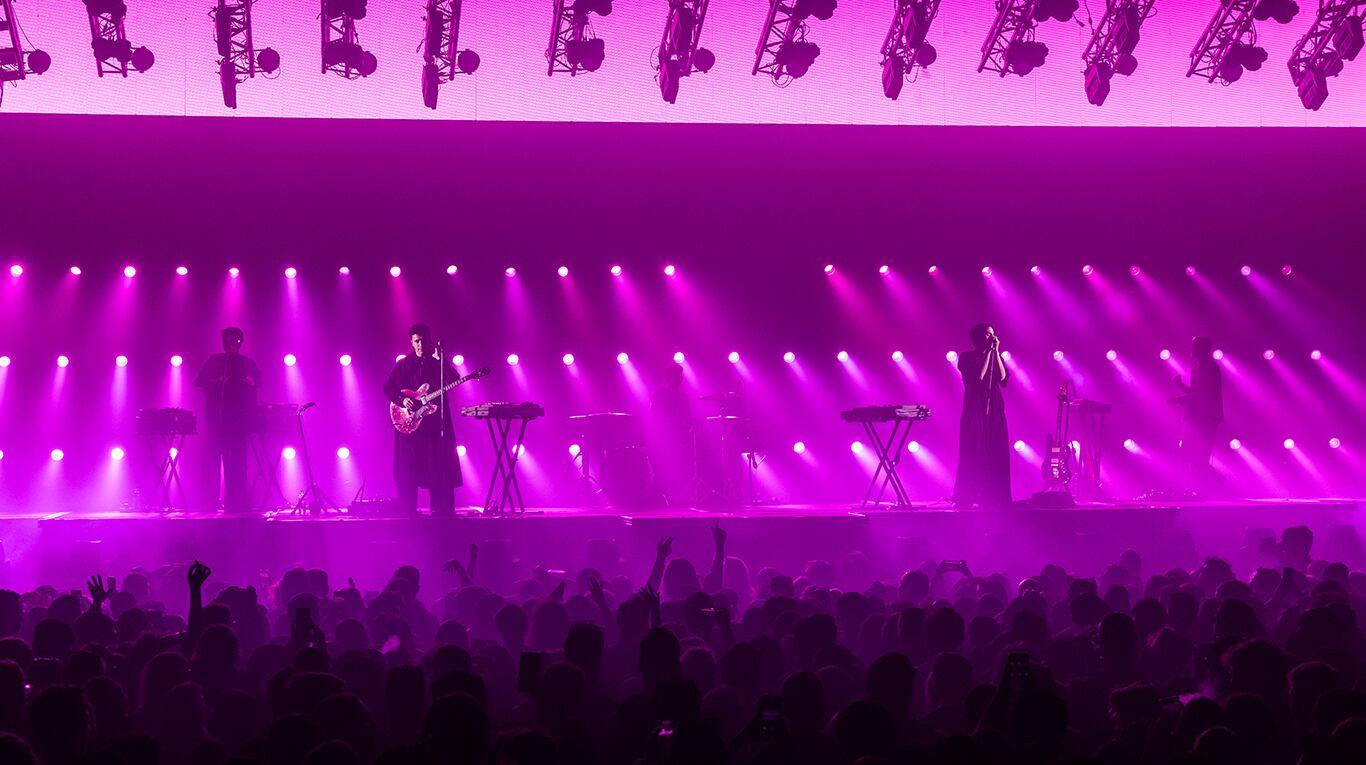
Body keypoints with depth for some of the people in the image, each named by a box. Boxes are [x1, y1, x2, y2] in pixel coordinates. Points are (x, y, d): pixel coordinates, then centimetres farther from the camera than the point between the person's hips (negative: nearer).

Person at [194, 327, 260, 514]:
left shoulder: (248, 364, 16)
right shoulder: (215, 361, 15)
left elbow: (258, 383, 7)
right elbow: (198, 382, 9)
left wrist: (251, 382, -15)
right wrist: (214, 382, -10)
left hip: (240, 419, -1)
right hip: (217, 417, 1)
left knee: (238, 460, -8)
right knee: (216, 458, -4)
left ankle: (239, 503, -9)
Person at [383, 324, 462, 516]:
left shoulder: (438, 362, 9)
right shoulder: (403, 364, 9)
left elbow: (455, 380, -6)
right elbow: (388, 388, 7)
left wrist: (440, 361, -17)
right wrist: (401, 399, -10)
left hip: (435, 419, 0)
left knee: (440, 464, -3)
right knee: (408, 466, -2)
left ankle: (441, 509, 0)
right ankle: (407, 511, 1)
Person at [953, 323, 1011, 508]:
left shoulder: (996, 357, 14)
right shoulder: (967, 357, 1)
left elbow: (1003, 378, -2)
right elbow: (978, 376, -14)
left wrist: (996, 352, -6)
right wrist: (988, 352, -10)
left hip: (995, 410, 4)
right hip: (975, 410, -4)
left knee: (997, 455, -1)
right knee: (973, 455, -6)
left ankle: (994, 498, 0)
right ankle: (966, 499, -3)